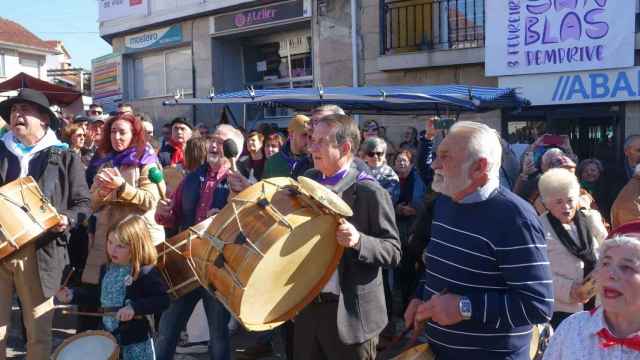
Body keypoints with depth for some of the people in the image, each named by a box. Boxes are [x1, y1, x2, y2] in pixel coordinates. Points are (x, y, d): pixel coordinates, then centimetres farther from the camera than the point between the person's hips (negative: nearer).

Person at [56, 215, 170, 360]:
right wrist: (73, 295, 8)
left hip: (136, 340, -7)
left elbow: (163, 300, -26)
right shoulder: (107, 268, 3)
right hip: (107, 336, 7)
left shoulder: (146, 273, -21)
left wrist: (135, 307, -36)